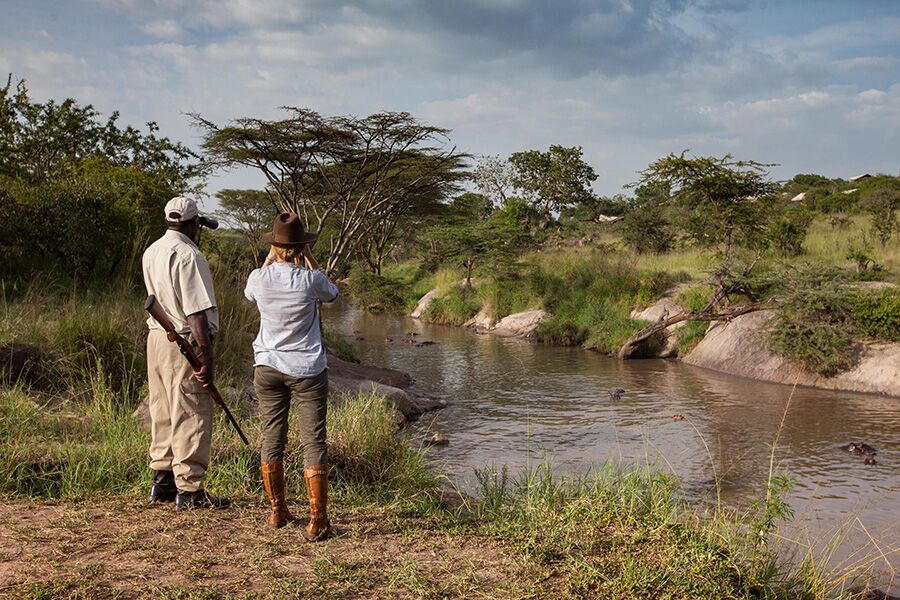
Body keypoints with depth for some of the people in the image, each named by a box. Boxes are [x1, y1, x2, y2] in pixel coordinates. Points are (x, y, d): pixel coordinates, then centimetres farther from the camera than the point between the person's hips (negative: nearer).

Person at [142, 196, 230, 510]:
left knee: (163, 414, 16)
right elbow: (196, 312, -21)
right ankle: (189, 490, 1)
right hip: (183, 343, -9)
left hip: (156, 337, 9)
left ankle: (162, 481, 24)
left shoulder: (151, 252, 11)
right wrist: (206, 355, -21)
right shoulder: (188, 255, -16)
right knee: (191, 417, -3)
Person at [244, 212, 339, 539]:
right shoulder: (310, 279, -11)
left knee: (271, 439, 12)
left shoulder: (259, 278, -4)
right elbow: (331, 293, 13)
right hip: (307, 370, -3)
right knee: (313, 442, -1)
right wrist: (310, 259, 13)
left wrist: (269, 259, 19)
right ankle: (317, 520, -3)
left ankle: (277, 511, 23)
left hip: (267, 368, 3)